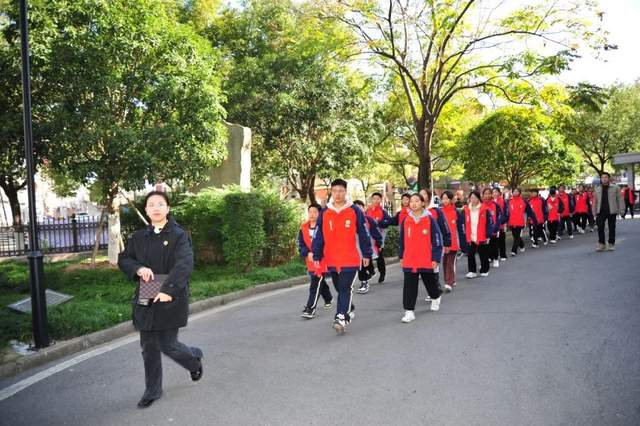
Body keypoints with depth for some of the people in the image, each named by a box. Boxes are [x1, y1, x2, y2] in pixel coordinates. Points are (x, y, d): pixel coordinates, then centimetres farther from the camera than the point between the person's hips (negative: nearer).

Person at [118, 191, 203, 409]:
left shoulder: (179, 235, -10)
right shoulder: (139, 237, 8)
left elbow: (185, 264, -20)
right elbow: (123, 259, 11)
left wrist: (168, 289, -30)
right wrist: (138, 268, -10)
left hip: (170, 300, -5)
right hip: (145, 301, 5)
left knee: (168, 345, 0)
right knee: (149, 348, 11)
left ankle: (194, 358, 34)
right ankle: (152, 391, 30)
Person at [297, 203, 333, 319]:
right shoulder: (303, 228, 2)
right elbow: (300, 245, 2)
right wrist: (308, 253, -15)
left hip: (322, 260, -6)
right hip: (310, 261, 6)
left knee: (316, 284, -11)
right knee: (321, 282, 23)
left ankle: (310, 309, -9)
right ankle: (329, 298, 47)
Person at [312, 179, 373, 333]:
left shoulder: (355, 211, -3)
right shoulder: (324, 212, 5)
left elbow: (363, 234, 1)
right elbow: (318, 236, 8)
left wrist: (366, 254, 3)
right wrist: (317, 256, 6)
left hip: (350, 259, -4)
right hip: (331, 260, 4)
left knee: (345, 289, -10)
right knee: (340, 289, 16)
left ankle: (341, 319, -11)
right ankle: (349, 311, 36)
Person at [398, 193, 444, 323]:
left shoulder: (430, 220, -7)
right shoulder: (406, 221, 3)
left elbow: (437, 240, -6)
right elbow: (402, 240, 13)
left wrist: (436, 258, -8)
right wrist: (401, 256, 15)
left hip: (427, 260, -2)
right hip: (409, 260, 2)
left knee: (430, 282, 18)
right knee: (409, 287, -1)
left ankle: (436, 297, 49)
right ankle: (409, 311, 6)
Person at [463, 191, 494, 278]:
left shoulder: (484, 209, -7)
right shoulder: (466, 209, 4)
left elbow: (490, 222, -6)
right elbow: (464, 223, 10)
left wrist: (488, 235, -9)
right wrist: (465, 235, 6)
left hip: (482, 237, -3)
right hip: (470, 238, 3)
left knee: (483, 255, 10)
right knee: (470, 255, 2)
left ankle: (484, 270, 26)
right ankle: (472, 271, 14)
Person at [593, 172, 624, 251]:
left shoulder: (615, 188, 3)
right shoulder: (597, 189, 10)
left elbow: (619, 199, 1)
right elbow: (595, 202, 13)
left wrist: (621, 210, -6)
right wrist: (594, 212, 10)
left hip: (612, 211, -2)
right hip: (601, 212, 2)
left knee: (612, 228, 6)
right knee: (600, 227, -6)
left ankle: (611, 244, 16)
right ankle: (601, 244, 4)